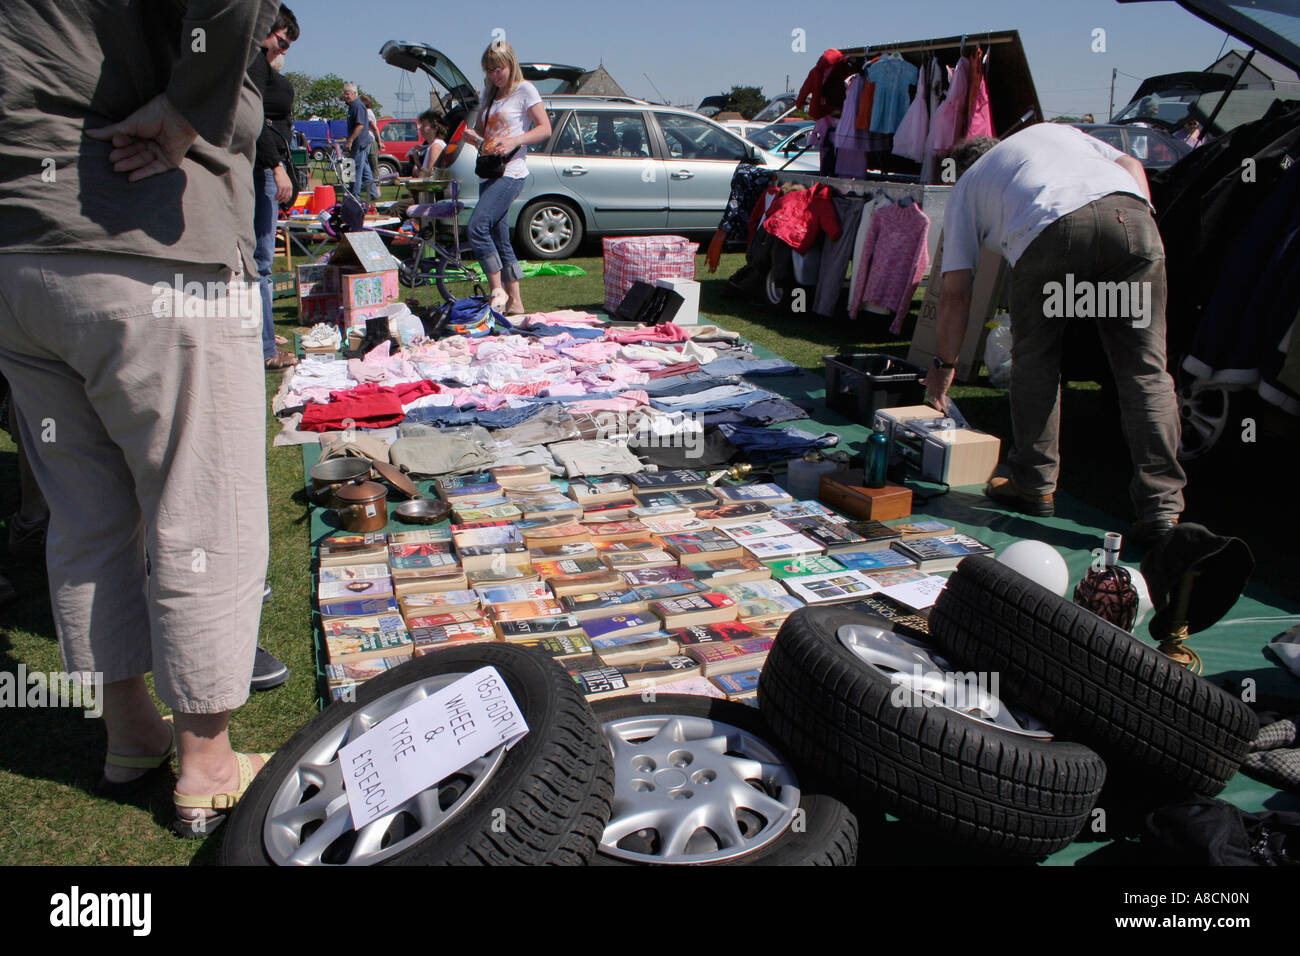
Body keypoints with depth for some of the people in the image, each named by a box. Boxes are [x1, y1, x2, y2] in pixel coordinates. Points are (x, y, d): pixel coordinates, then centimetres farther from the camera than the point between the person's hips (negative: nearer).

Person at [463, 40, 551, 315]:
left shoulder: (524, 90, 1)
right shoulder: (490, 96, 22)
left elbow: (545, 129, -6)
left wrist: (514, 141, -20)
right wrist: (470, 135, 0)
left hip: (511, 172, -8)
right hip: (488, 173, 8)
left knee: (477, 226, -23)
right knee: (500, 240, 6)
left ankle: (498, 290, -15)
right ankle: (515, 302, 11)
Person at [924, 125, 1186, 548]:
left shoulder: (965, 186, 30)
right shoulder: (1055, 130, 42)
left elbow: (955, 292, 23)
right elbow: (1131, 165, 25)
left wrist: (944, 364, 31)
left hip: (1049, 232, -2)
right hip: (1129, 211, 3)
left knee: (1036, 359, 18)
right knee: (1145, 368, 5)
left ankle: (1034, 485, 24)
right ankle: (1162, 509, 1)